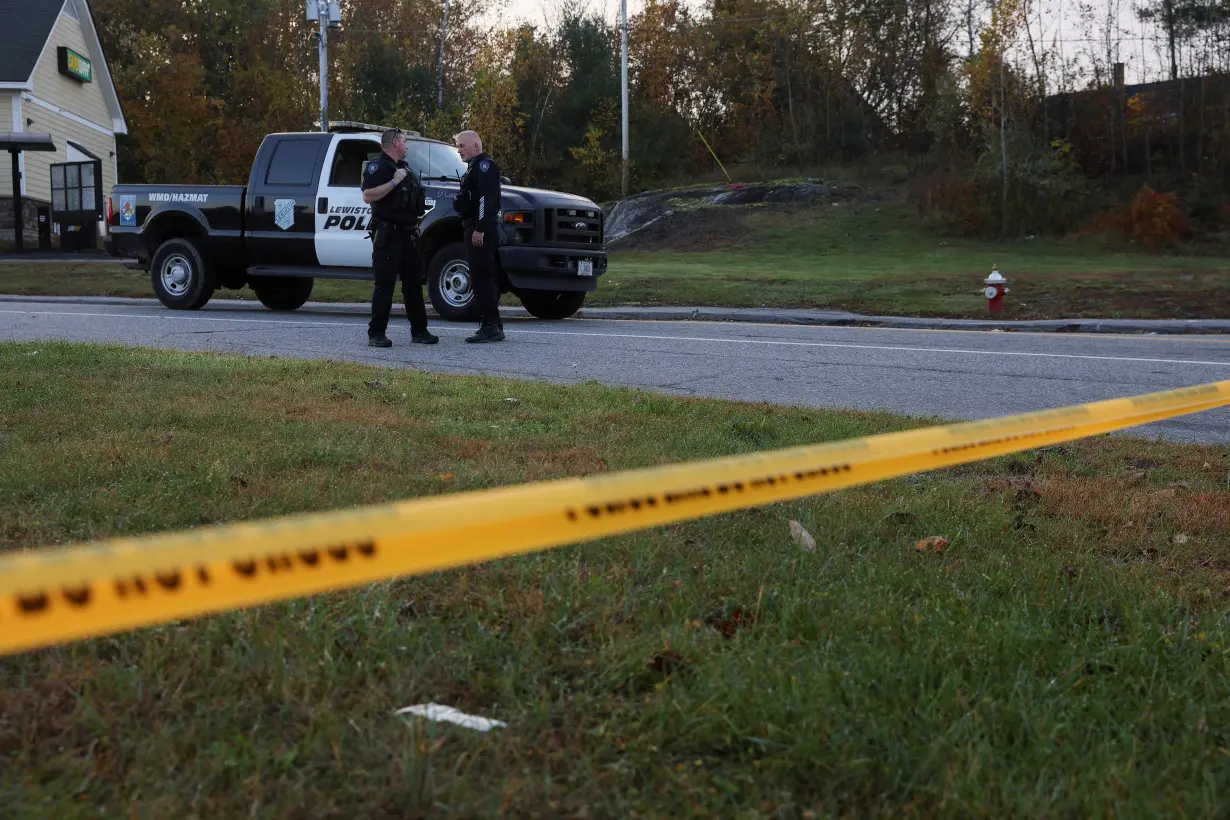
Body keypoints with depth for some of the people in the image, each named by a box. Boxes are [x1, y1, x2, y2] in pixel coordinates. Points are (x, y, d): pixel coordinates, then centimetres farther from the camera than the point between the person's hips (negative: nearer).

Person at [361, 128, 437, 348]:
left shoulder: (404, 166, 20)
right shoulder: (378, 166, -9)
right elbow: (368, 196, -22)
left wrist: (416, 223, 20)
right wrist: (394, 181, -23)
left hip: (408, 233, 9)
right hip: (388, 234, -9)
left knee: (413, 283, 11)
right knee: (385, 284, -8)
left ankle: (419, 331, 17)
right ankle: (376, 334, -4)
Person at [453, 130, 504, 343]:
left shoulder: (484, 164, -9)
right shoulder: (475, 166, 23)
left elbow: (486, 198, -20)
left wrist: (480, 228, -26)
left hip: (481, 231, -11)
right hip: (476, 229, 11)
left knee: (482, 278, -13)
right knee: (484, 278, 11)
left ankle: (491, 327, -14)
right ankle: (492, 326, 14)